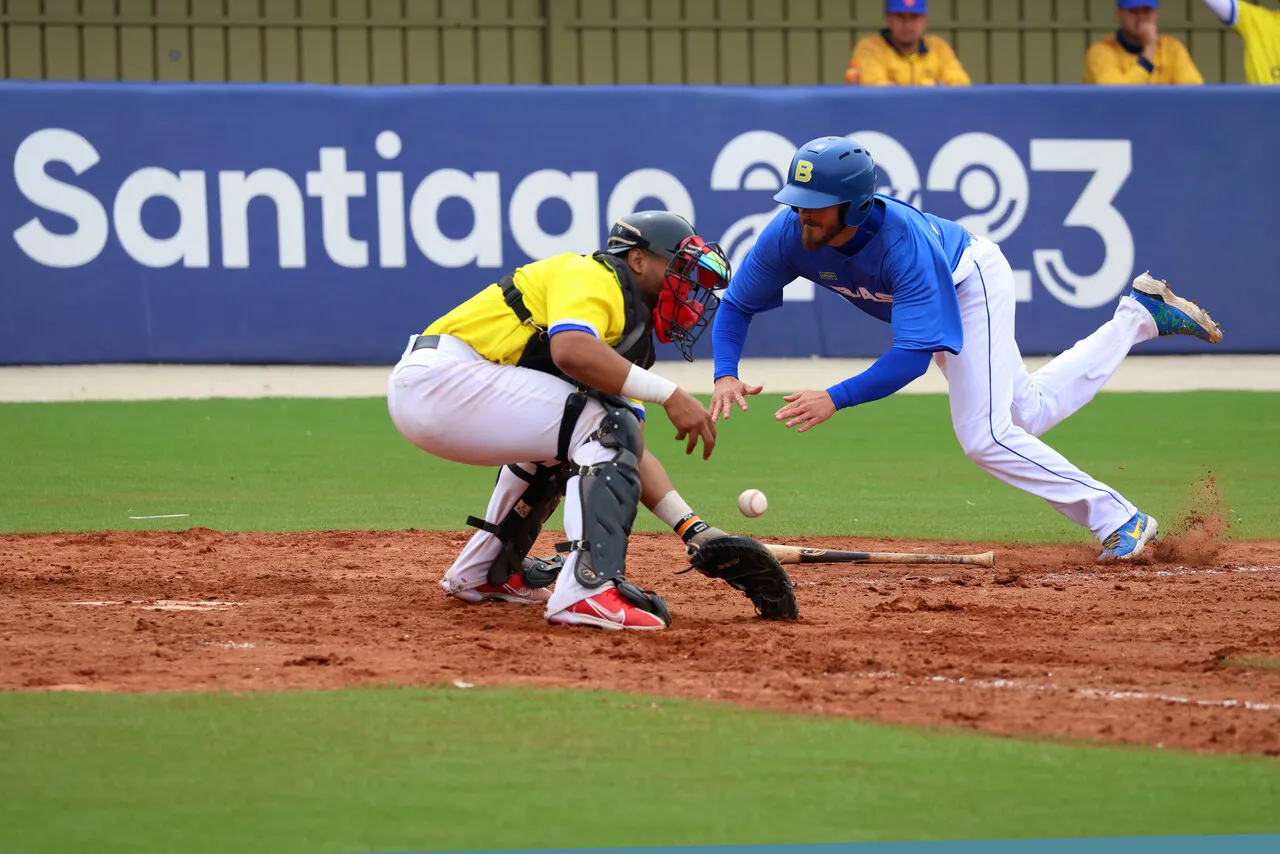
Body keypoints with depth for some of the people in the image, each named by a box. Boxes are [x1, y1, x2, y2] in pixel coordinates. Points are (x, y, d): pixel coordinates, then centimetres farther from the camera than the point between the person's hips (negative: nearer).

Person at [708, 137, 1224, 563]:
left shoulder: (903, 241, -44)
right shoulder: (788, 235, -29)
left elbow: (915, 353, -46)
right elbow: (736, 307, -16)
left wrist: (835, 399, -56)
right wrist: (726, 375, -35)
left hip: (973, 280, -7)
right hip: (932, 295, 7)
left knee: (984, 435, -19)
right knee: (1031, 413, 20)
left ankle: (1118, 521, -8)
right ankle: (1137, 316, 36)